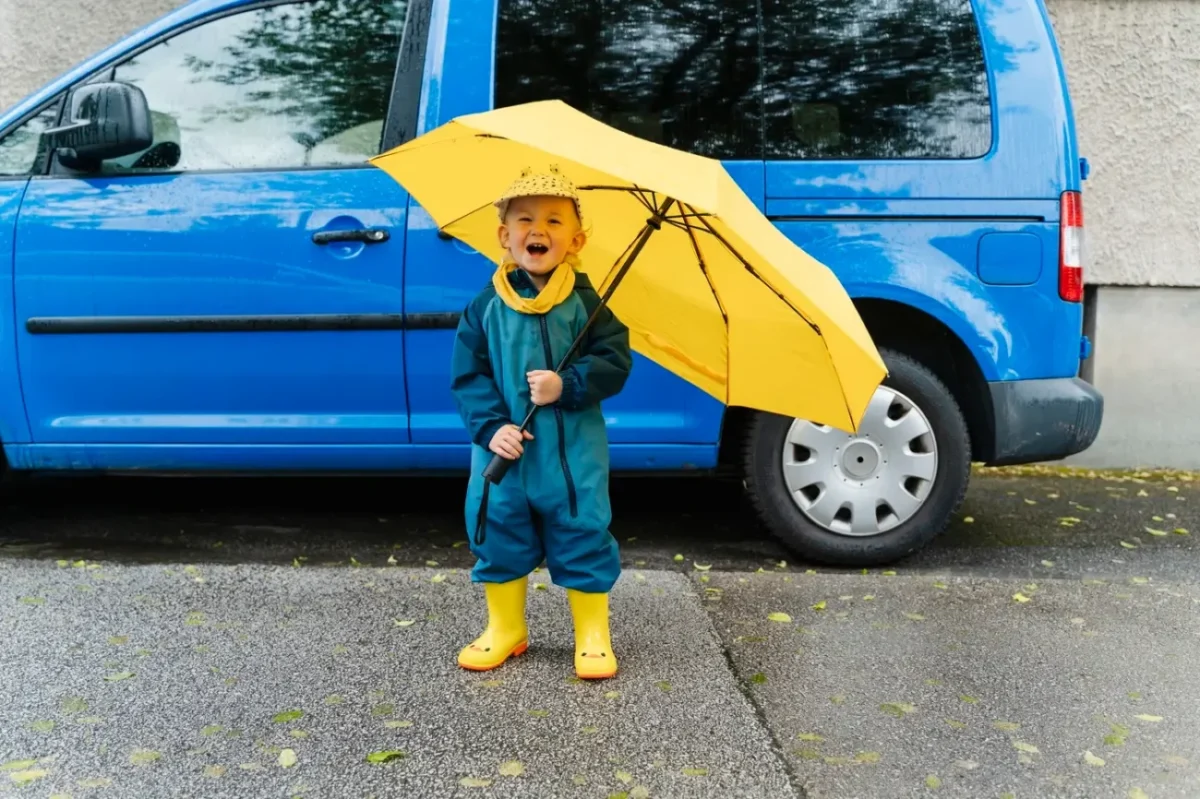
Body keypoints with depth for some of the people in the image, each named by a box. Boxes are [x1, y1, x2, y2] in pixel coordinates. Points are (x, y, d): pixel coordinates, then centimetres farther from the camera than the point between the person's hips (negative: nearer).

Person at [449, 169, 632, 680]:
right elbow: (468, 375, -1)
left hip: (573, 453, -2)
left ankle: (593, 637, 22)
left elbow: (615, 361, -7)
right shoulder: (486, 307, -1)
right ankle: (505, 629, 32)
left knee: (582, 538, 4)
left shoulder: (586, 303, -4)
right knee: (498, 536, 12)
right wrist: (491, 427, -14)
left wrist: (567, 386, -22)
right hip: (504, 450, 2)